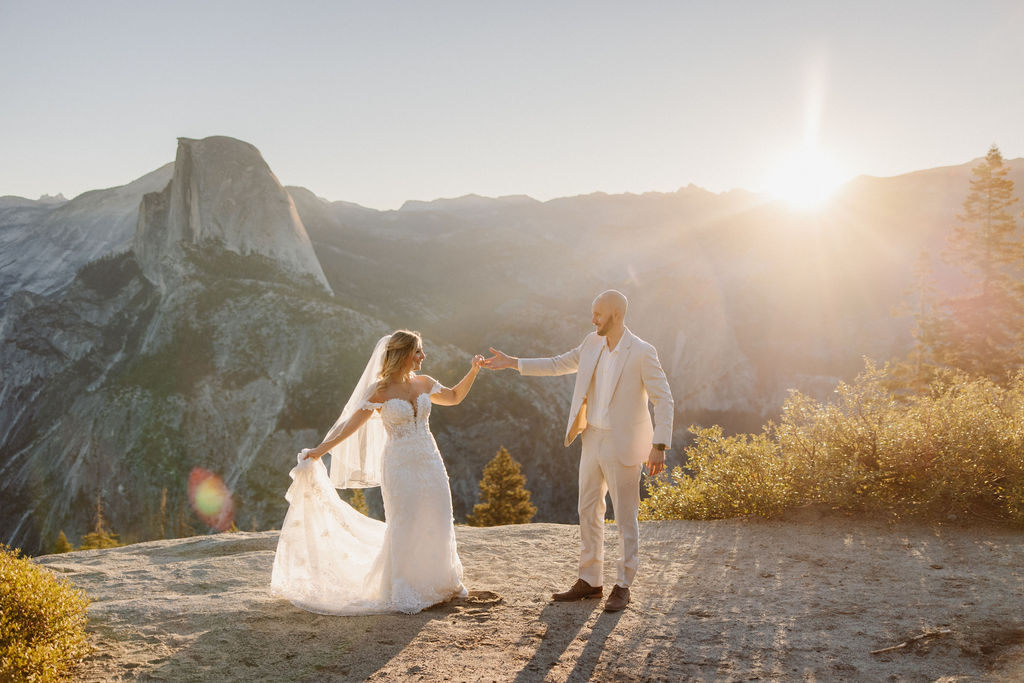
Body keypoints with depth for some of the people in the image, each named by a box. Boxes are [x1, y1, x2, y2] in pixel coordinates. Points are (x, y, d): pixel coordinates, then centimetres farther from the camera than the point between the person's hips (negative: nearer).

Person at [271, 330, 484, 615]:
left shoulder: (424, 384, 7)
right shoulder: (379, 391, -8)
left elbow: (455, 397, 23)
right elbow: (351, 424, -8)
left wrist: (473, 371, 11)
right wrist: (319, 450, -13)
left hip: (430, 463, 5)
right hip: (400, 466, -5)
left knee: (437, 522, 7)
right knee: (405, 526, -2)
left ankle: (438, 582, 27)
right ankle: (403, 592, 15)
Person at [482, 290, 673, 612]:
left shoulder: (642, 353, -16)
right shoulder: (593, 343, 4)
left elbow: (663, 399, -15)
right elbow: (559, 364, 16)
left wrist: (659, 446, -21)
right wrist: (512, 362, 12)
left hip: (622, 445, -7)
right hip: (593, 439, 7)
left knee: (625, 516, 3)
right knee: (588, 511, 13)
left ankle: (622, 586, 16)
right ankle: (589, 581, 24)